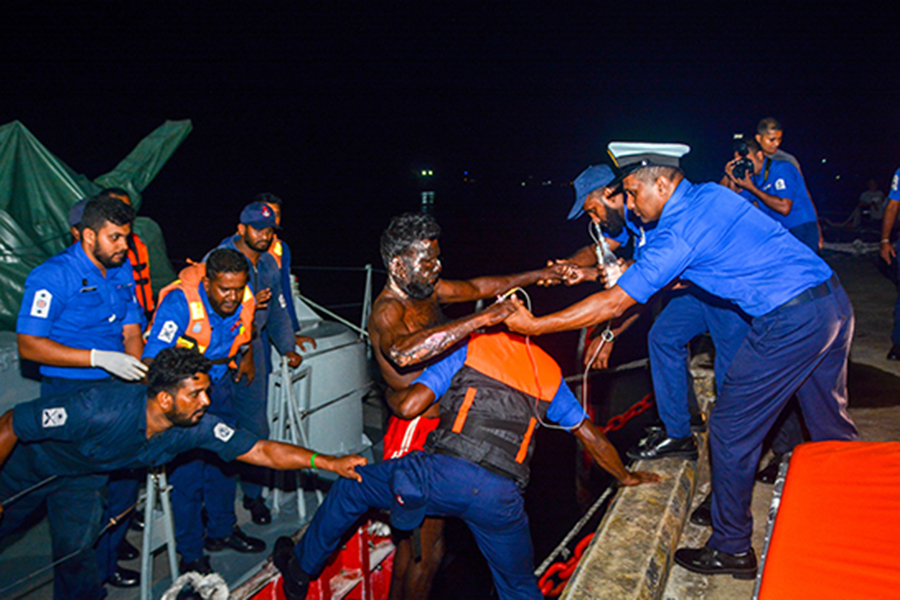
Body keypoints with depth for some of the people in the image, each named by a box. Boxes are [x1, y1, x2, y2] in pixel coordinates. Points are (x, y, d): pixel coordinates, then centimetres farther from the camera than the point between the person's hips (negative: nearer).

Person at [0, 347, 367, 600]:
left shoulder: (195, 427, -28)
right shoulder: (99, 410, -44)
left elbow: (261, 451, -24)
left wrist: (330, 463, -31)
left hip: (83, 476, 3)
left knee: (75, 551, -2)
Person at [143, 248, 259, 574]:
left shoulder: (245, 300, -13)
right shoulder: (180, 302, -31)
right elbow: (153, 359, -35)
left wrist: (246, 360, 23)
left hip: (219, 383, 6)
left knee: (224, 457, 15)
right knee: (188, 470, -4)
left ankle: (222, 531, 35)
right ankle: (190, 554, 13)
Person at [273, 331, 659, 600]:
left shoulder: (471, 348, 12)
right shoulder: (550, 373, 23)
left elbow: (410, 404, 4)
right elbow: (591, 436, 29)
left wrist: (392, 396, 29)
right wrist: (626, 477, 46)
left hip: (444, 472, -2)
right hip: (501, 497, 3)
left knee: (350, 488, 23)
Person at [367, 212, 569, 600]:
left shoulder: (426, 290, 5)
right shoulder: (387, 310, -22)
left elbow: (478, 287, 19)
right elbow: (403, 352, -45)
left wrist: (536, 276, 13)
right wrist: (481, 319, -44)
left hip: (438, 428, 9)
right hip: (417, 435, -9)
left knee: (412, 536, 22)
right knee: (427, 546, 2)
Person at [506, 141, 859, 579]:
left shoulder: (679, 233, -15)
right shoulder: (711, 194, 12)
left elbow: (613, 304, -15)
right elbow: (681, 276, 22)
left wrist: (536, 326, -10)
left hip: (791, 321, -9)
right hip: (835, 301, 10)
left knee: (731, 431, 3)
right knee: (830, 424, 22)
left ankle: (731, 549, 16)